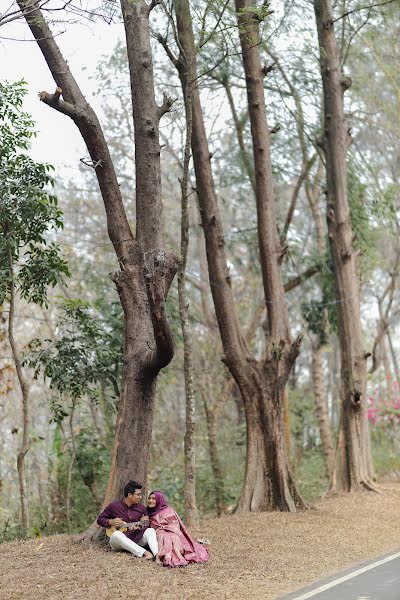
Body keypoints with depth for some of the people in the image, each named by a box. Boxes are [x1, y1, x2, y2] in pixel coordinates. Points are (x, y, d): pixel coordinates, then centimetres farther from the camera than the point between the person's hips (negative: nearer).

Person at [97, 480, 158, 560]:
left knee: (150, 530, -22)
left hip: (136, 539, 2)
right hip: (119, 541, -2)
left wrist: (139, 527, -11)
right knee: (117, 534, -37)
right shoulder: (113, 506, 2)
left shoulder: (142, 509, 7)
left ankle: (157, 554, -50)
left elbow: (146, 526, 11)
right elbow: (100, 519, 10)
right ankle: (145, 553, -48)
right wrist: (110, 522, -9)